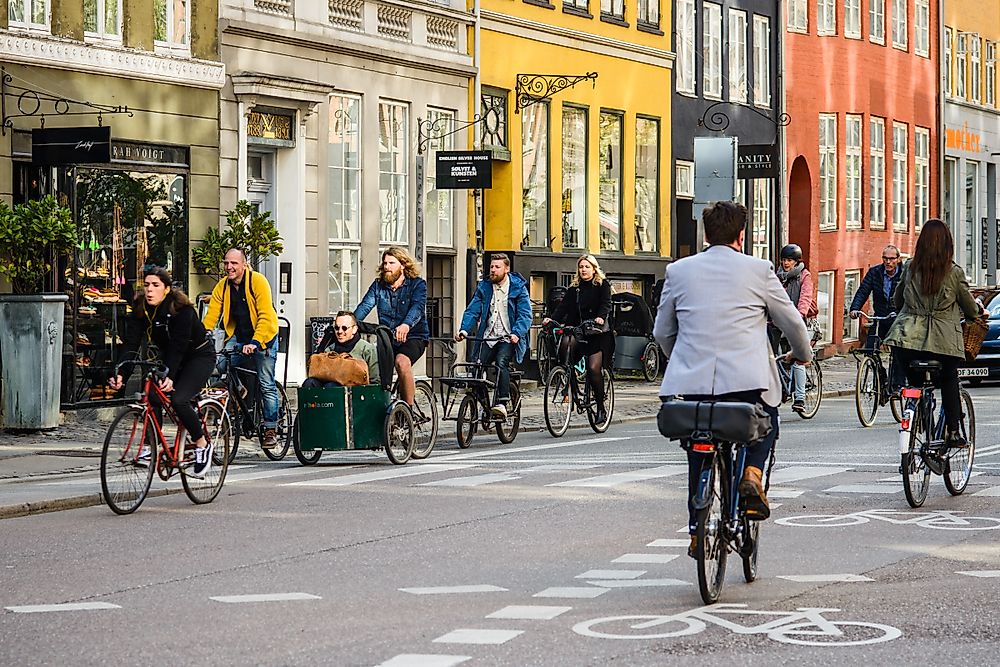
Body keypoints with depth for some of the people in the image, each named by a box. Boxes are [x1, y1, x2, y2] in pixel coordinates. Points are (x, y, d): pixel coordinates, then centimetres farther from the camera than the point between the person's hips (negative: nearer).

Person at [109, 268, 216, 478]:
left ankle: (202, 445, -6)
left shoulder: (181, 308, -27)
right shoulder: (140, 308, -11)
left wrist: (169, 377, -49)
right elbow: (131, 343, -20)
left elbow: (178, 345, -35)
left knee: (178, 399, -25)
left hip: (199, 356, -6)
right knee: (152, 394, -18)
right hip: (168, 357, 6)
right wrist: (121, 374, -35)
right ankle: (150, 447, -7)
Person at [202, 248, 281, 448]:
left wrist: (255, 342, -37)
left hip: (263, 334, -5)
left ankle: (271, 430, 3)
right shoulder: (222, 286, -6)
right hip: (238, 335, 5)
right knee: (221, 366, -18)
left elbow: (266, 316, -26)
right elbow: (211, 316, -10)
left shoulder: (258, 281, -20)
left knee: (266, 384, -5)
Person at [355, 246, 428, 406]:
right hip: (386, 337, 5)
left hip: (413, 337, -5)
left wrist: (406, 325, -43)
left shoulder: (417, 284, -3)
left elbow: (418, 307, -21)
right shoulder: (378, 285, 10)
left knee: (402, 361, -33)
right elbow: (365, 306, -3)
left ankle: (408, 409, -25)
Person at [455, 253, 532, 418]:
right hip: (488, 337, 4)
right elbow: (472, 310, 4)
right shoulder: (484, 287, 11)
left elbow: (525, 315, -9)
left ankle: (502, 403, -33)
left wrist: (516, 333, -26)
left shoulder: (518, 287, -1)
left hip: (508, 338, -4)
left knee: (501, 362, -30)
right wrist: (464, 329, -14)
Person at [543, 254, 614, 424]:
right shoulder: (574, 288, 14)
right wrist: (552, 319, -15)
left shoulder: (603, 285, 4)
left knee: (594, 368, -12)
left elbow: (606, 304, -10)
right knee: (566, 343, -30)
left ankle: (601, 406, 1)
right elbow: (564, 306, 3)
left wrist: (601, 317, -31)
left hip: (597, 333, -3)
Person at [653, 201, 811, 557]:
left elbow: (661, 332, 16)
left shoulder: (678, 271, 9)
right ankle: (752, 474, 1)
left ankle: (697, 532, 19)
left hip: (691, 381, 2)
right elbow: (791, 321, 13)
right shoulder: (758, 270, 3)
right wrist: (802, 354, 34)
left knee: (698, 454, 19)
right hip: (747, 378, -2)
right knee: (765, 424, 28)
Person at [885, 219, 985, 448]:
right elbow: (970, 308, 9)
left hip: (908, 337, 1)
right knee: (949, 381, 22)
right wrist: (979, 310, 32)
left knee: (915, 382, 19)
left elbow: (896, 302, 18)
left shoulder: (910, 268, 3)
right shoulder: (954, 272, -4)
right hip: (944, 342, -1)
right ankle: (953, 433, 15)